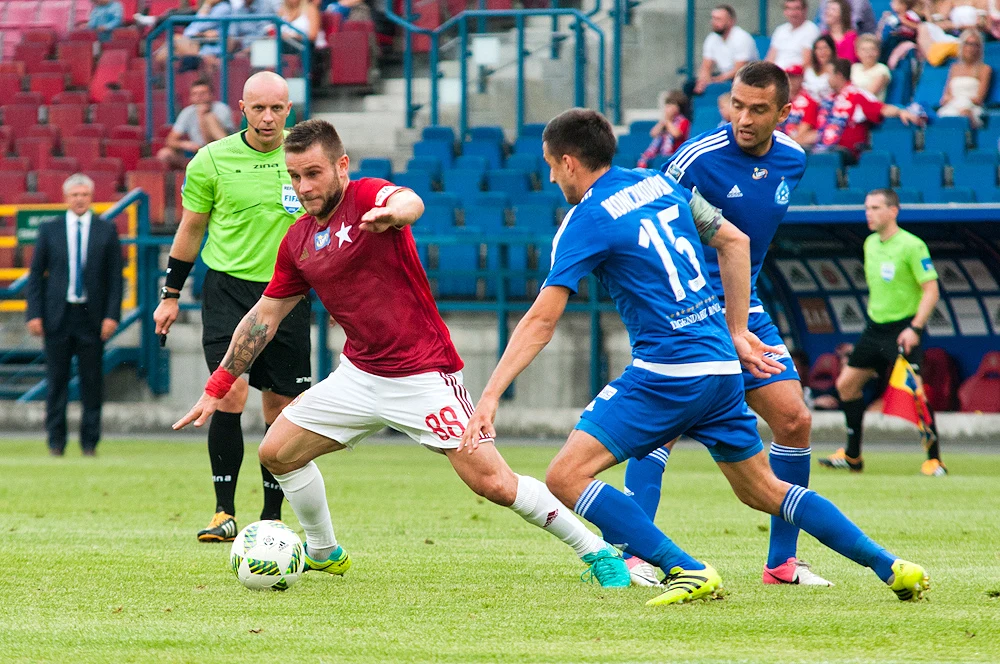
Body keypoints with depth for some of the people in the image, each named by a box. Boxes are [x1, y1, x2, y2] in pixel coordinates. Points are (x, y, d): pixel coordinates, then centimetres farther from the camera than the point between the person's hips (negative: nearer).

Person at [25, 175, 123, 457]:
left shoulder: (107, 230, 6)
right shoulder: (49, 230, 7)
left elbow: (115, 275, 5)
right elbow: (35, 274, 7)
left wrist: (112, 315, -5)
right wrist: (34, 314, -3)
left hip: (92, 317, 0)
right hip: (57, 316, 0)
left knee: (92, 381, 1)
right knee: (57, 381, 1)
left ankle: (90, 442, 7)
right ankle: (56, 441, 8)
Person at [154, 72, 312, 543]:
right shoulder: (212, 160, -1)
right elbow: (191, 229, 9)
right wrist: (170, 295, 10)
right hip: (228, 287, -1)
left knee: (281, 409, 3)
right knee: (229, 395, -15)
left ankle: (272, 517, 14)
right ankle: (224, 513, -9)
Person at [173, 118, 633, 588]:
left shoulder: (366, 197, -13)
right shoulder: (298, 241, 7)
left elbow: (411, 203, -38)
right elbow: (265, 315, 17)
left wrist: (393, 213, -64)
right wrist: (216, 389, 15)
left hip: (423, 372, -7)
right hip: (360, 372, 7)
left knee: (492, 482, -15)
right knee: (277, 453, 6)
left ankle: (597, 552, -2)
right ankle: (323, 553, 28)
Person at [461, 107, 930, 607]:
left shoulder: (586, 220, -7)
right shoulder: (658, 184, 14)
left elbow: (542, 321, -13)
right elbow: (734, 241, 21)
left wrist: (490, 396, -13)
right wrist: (736, 333, 23)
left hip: (667, 373, -8)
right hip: (722, 366, 8)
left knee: (566, 477, -9)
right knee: (764, 490, 20)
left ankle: (688, 571, -16)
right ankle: (889, 566, 16)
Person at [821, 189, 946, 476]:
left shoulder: (912, 246, -13)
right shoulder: (870, 244, 10)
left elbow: (931, 289, -16)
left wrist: (915, 327, -24)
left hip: (903, 330, -8)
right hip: (875, 328, 8)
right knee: (847, 383, 8)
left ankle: (934, 460, -8)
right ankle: (852, 456, 20)